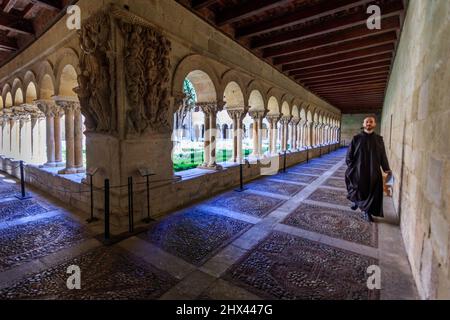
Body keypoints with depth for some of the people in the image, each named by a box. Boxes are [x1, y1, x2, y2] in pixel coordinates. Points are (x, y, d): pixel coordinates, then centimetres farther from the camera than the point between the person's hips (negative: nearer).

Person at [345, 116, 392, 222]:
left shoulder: (379, 139, 4)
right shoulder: (356, 138, -2)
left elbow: (383, 156, 7)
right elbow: (349, 155, -1)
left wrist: (386, 168, -1)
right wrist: (352, 168, -7)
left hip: (373, 173, 2)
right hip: (358, 171, -1)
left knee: (372, 192, 5)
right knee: (358, 190, 10)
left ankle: (367, 211, 21)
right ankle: (356, 200, 43)